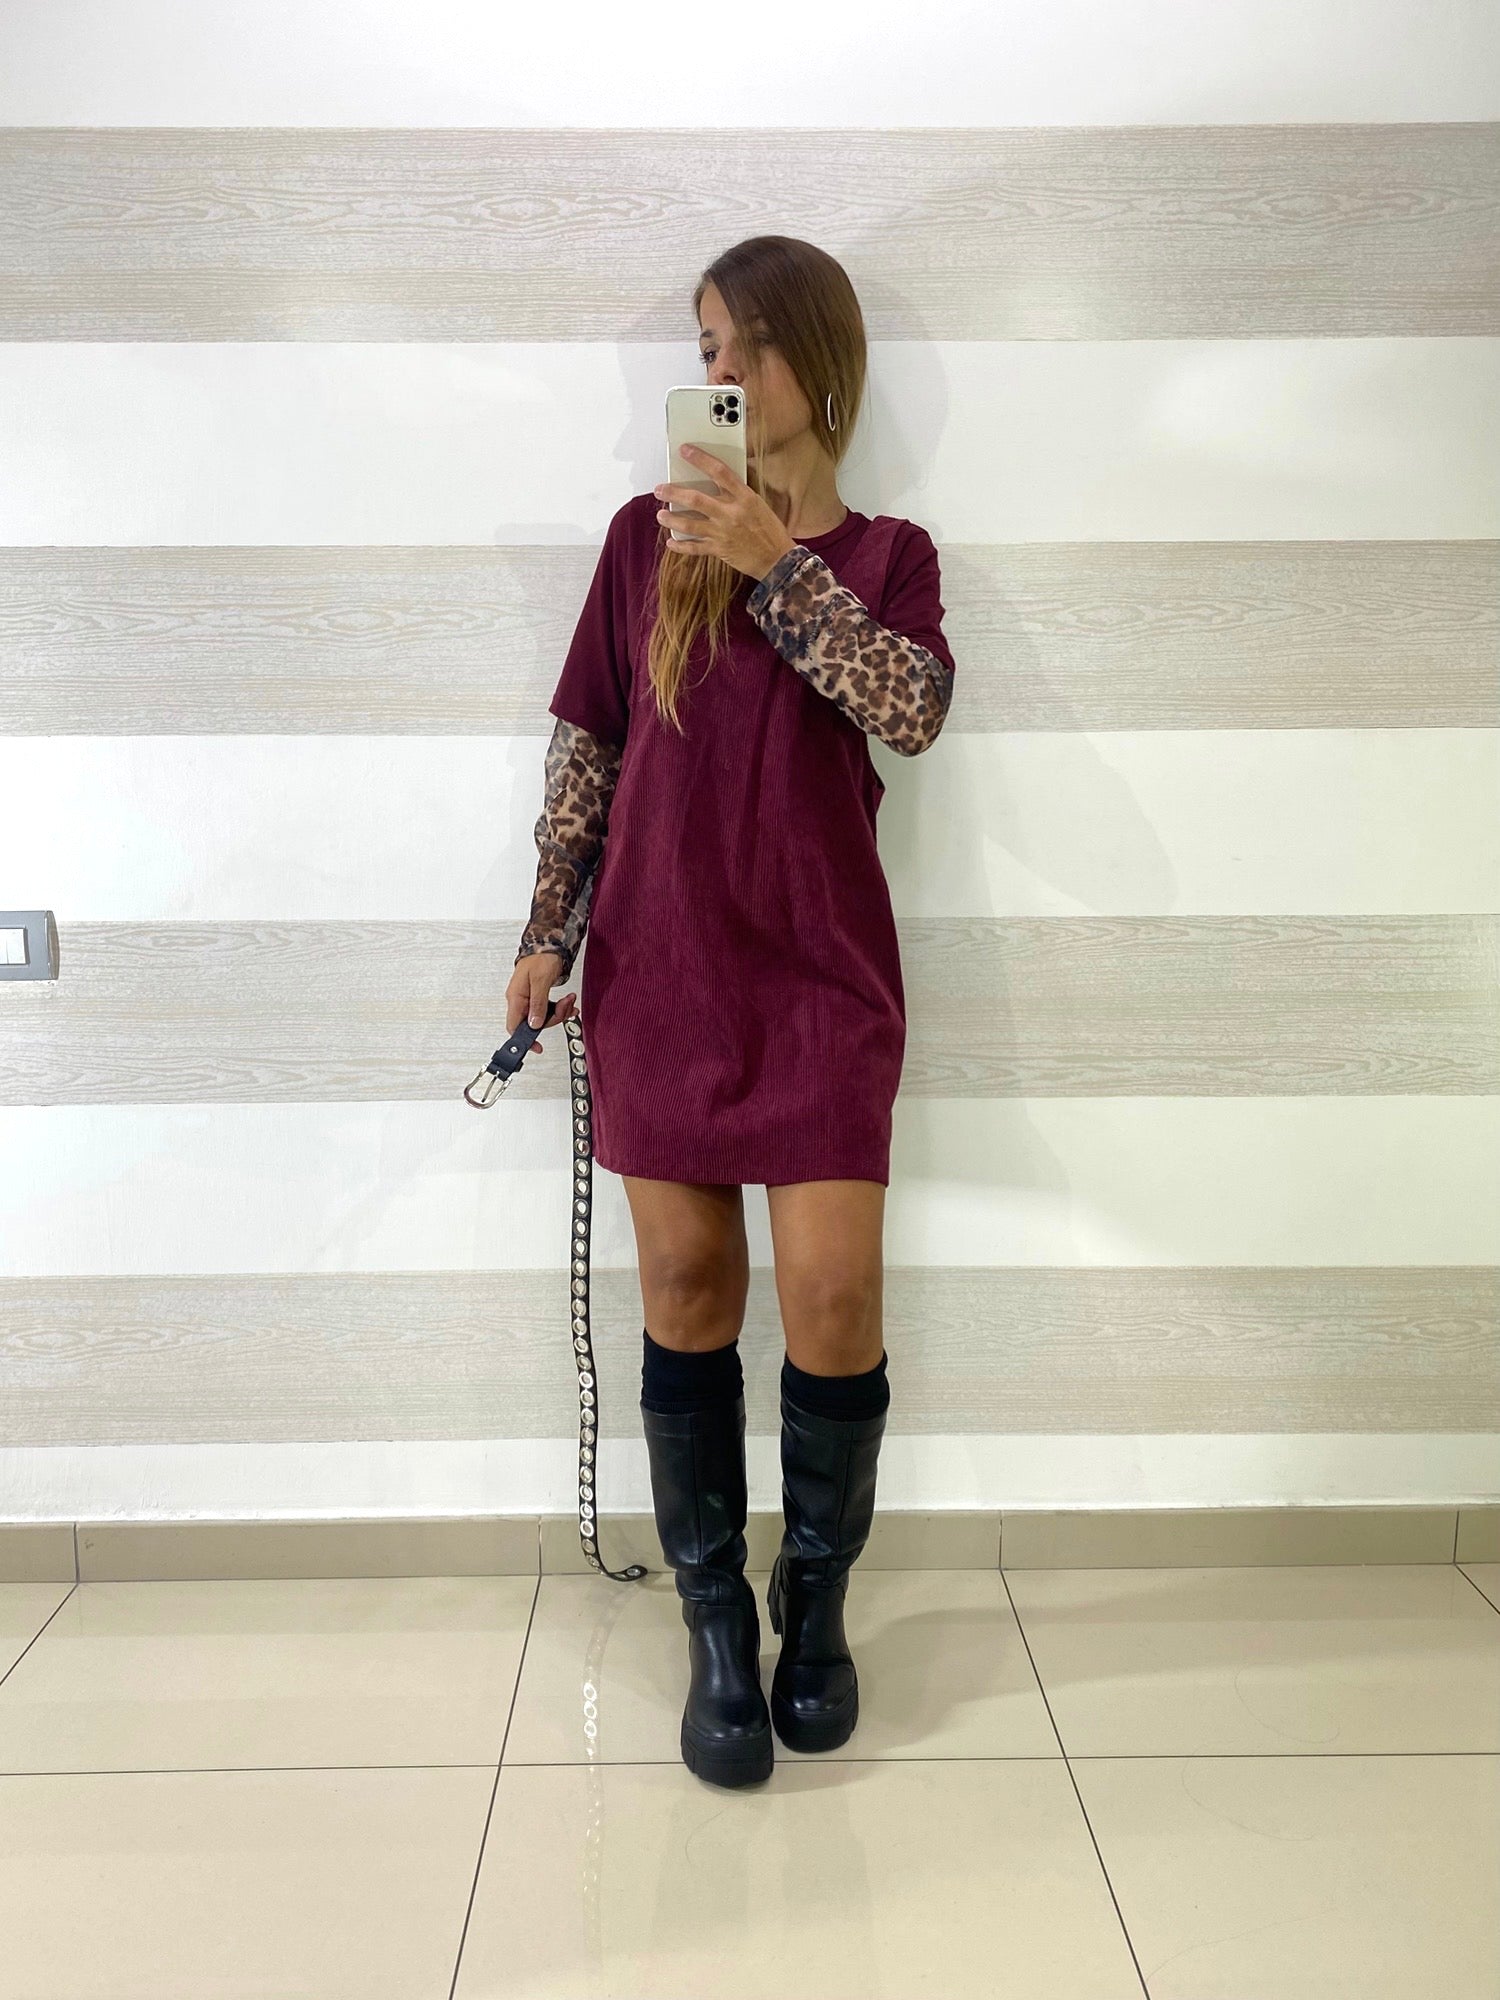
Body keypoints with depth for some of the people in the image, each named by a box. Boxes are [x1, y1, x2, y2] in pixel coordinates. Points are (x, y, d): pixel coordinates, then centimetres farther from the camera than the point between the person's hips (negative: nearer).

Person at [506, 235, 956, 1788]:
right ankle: (714, 1617, 20)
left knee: (833, 1292, -4)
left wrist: (778, 560, -19)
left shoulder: (884, 554, 6)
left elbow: (913, 711, -13)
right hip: (659, 960, 1)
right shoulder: (647, 534, 9)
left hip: (820, 966, -1)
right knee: (684, 1287, 5)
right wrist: (548, 933, 5)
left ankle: (816, 1594, 21)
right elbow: (585, 743, 9)